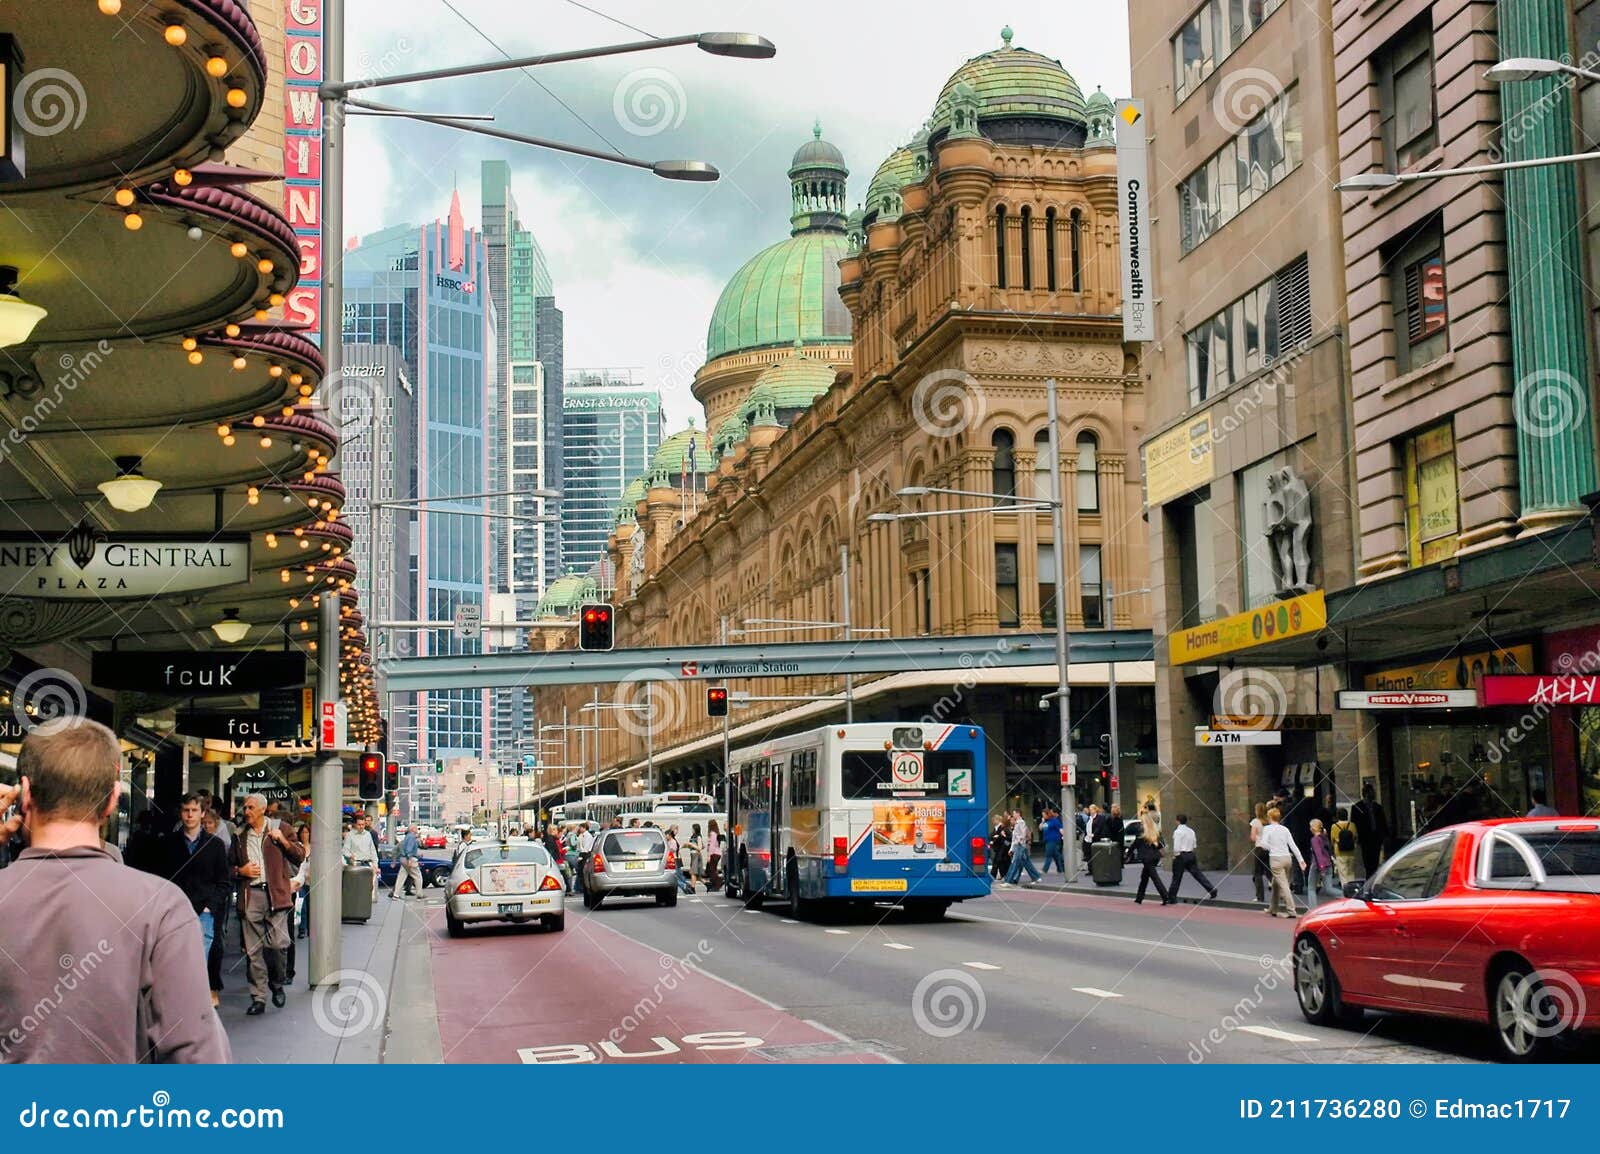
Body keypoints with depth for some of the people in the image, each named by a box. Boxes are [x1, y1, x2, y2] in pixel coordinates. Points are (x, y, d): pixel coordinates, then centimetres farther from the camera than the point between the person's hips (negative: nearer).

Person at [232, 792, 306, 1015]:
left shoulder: (279, 829, 8)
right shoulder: (240, 836, 15)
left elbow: (299, 856, 7)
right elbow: (231, 866, 22)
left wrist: (283, 840, -8)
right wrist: (240, 871, 1)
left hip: (275, 893, -2)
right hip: (250, 896, 2)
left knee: (278, 943, -10)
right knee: (253, 950, 1)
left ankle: (277, 984, 15)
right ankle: (258, 998, 6)